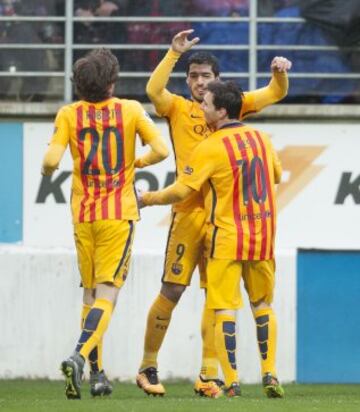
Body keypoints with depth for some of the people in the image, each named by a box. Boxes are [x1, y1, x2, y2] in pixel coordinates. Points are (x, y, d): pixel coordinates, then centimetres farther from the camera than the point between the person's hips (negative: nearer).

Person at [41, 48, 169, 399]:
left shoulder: (68, 114, -1)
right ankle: (79, 356, -28)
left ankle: (96, 373, 14)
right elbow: (160, 150, -8)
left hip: (83, 214, 2)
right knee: (107, 295, -6)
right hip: (119, 214, -2)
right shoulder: (130, 110, -2)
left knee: (90, 294, 14)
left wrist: (47, 171, 11)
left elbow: (51, 160, -12)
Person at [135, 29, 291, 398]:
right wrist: (174, 53, -23)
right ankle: (148, 367, 9)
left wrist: (280, 73, -9)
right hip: (189, 211, -3)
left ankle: (209, 375, 5)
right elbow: (153, 90, -16)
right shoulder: (178, 108, 4)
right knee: (172, 290, -3)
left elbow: (274, 93, 12)